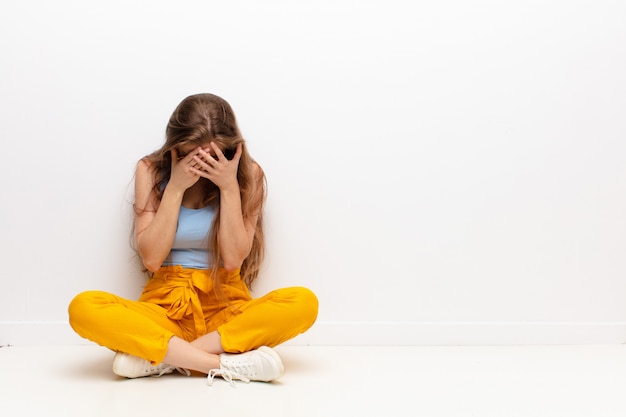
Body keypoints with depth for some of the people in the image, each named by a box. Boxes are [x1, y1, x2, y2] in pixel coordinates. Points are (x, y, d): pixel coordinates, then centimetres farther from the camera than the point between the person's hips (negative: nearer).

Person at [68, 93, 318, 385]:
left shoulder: (247, 174, -3)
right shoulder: (151, 171, -1)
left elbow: (234, 259, -10)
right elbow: (151, 259, -8)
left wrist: (230, 187, -17)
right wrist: (176, 187, -14)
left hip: (226, 307, 0)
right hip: (165, 303, 0)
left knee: (303, 302, -30)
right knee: (83, 308, -28)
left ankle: (155, 357, -26)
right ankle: (229, 363, -30)